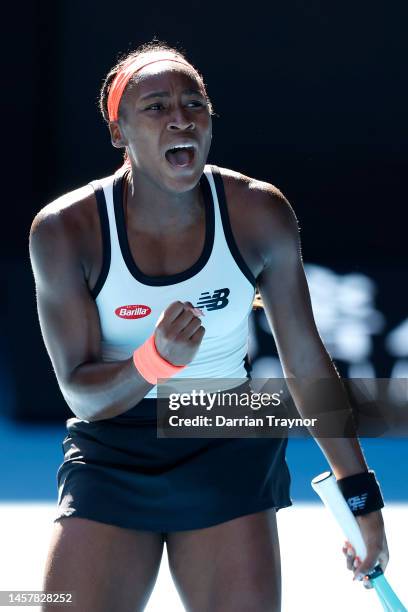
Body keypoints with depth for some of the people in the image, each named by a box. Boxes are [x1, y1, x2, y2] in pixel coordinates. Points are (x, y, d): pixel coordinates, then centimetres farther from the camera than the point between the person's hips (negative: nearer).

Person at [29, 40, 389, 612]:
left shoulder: (259, 213, -9)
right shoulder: (64, 230, -13)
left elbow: (306, 360, 1)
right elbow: (81, 392, -12)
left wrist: (360, 492, 4)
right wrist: (155, 361, -34)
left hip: (229, 456, 1)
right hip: (110, 456, -1)